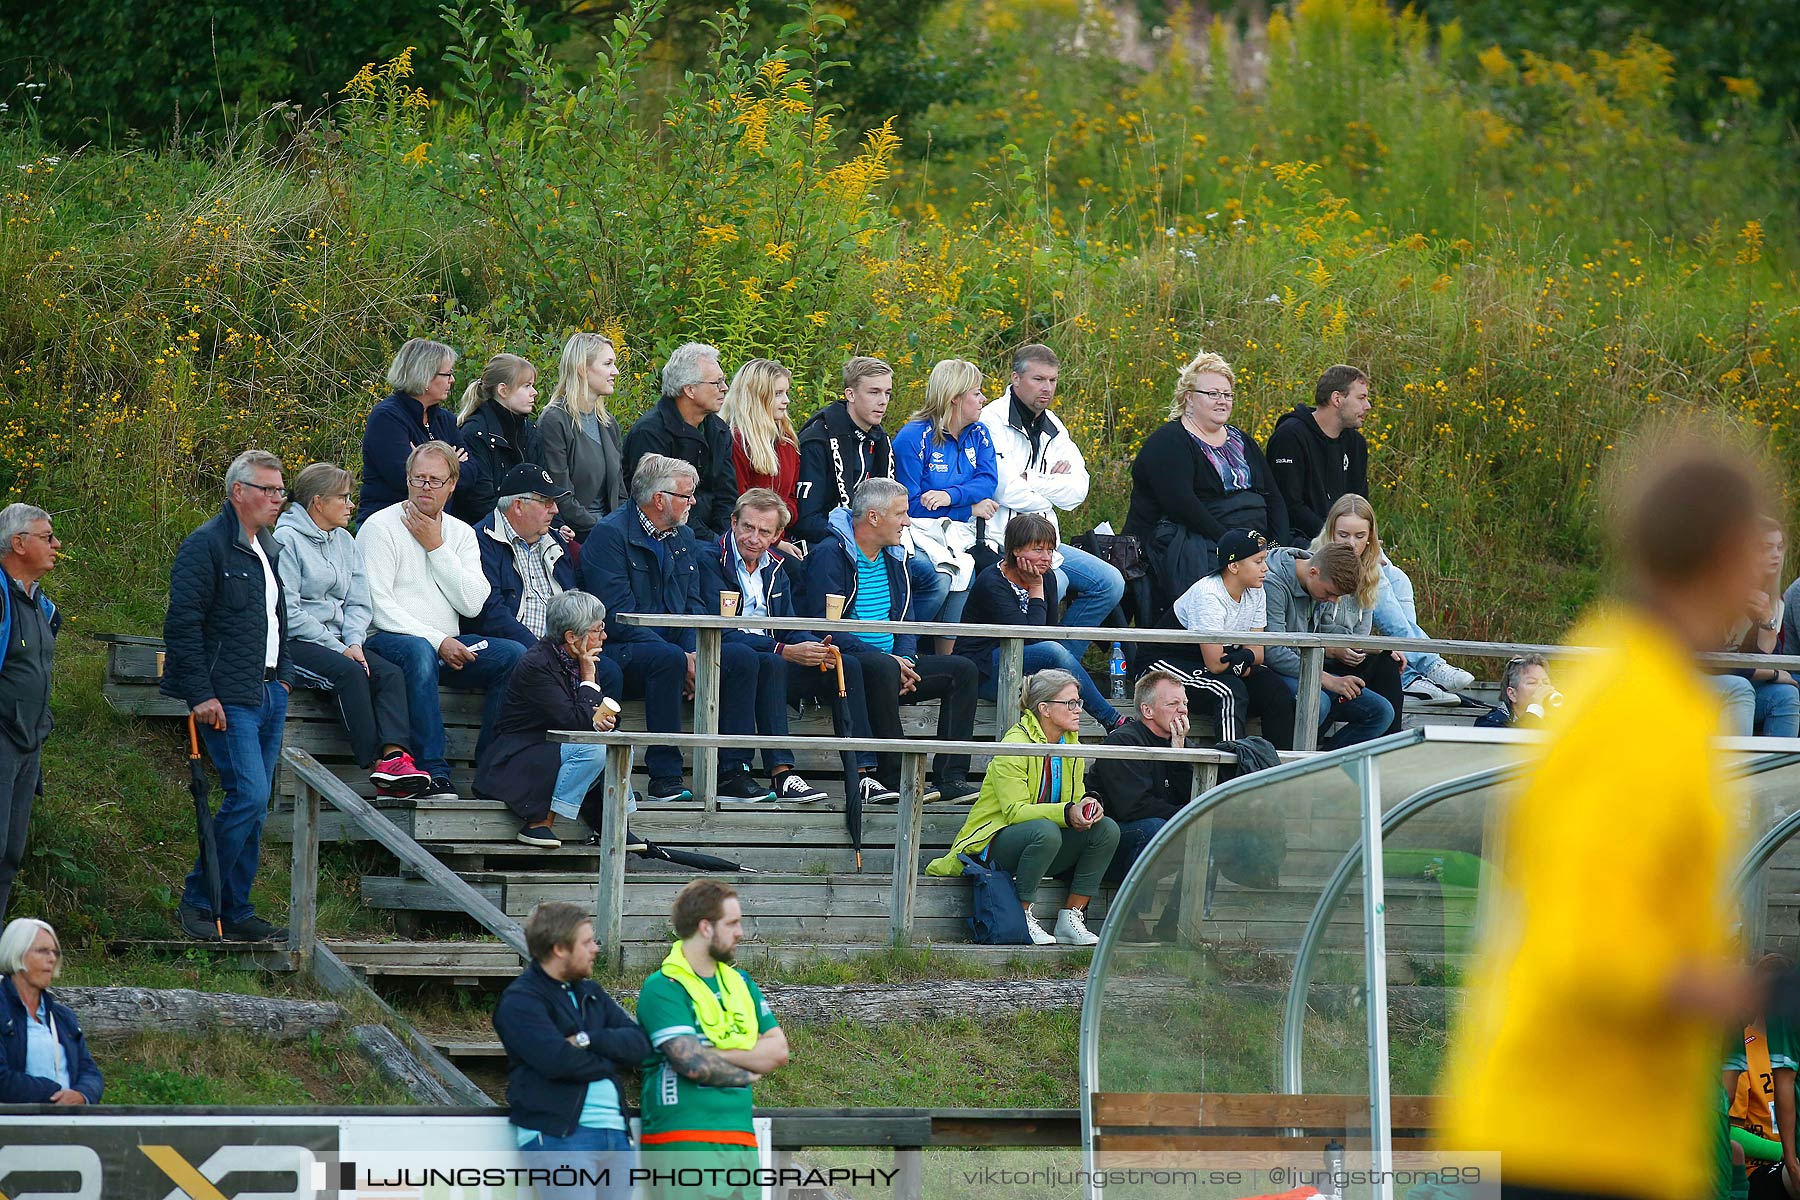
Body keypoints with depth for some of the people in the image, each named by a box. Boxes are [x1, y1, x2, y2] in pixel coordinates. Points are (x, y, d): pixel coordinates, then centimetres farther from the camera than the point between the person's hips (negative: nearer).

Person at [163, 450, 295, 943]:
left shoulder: (268, 550, 17)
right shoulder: (206, 546, -10)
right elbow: (182, 624, -14)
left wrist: (283, 675, 18)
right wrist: (201, 695, -18)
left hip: (269, 694, 9)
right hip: (229, 699, -9)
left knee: (255, 806, 8)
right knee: (249, 796, -16)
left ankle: (236, 910, 13)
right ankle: (197, 901, -6)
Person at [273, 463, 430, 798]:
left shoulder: (344, 542, 17)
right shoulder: (287, 540, -7)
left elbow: (359, 603, 15)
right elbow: (287, 611, -14)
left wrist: (354, 643, -7)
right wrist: (340, 649, -15)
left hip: (338, 641, 7)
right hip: (292, 643, -7)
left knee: (391, 673, -20)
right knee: (349, 672, -33)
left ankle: (395, 755, -41)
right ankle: (376, 765, -37)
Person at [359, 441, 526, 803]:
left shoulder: (461, 534, 14)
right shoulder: (381, 527, -1)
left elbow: (473, 605, 0)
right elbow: (378, 607, -11)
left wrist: (437, 548, -5)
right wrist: (436, 640, -18)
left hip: (448, 644, 5)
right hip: (388, 639, -5)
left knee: (513, 655, -19)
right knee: (419, 652, -39)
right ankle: (434, 773, -41)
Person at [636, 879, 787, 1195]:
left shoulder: (739, 983, 17)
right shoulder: (663, 989, -8)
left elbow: (779, 1049, 7)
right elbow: (694, 1064, -19)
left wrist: (718, 1055, -7)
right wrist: (746, 1072, -1)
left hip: (741, 1141, 8)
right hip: (683, 1143, -8)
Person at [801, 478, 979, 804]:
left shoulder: (894, 557, 16)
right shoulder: (830, 555, -10)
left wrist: (905, 660, -4)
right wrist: (890, 661, -22)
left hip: (891, 662, 8)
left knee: (963, 670, -7)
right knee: (882, 667, -39)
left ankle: (950, 777, -14)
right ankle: (895, 777, -35)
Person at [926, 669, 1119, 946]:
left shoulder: (1071, 746, 9)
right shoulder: (1014, 746, -15)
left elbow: (1076, 799, 8)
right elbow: (1014, 810, -22)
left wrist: (1089, 805, -18)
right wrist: (1066, 812, -34)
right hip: (994, 845, -7)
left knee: (1107, 829, -15)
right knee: (1045, 831, -38)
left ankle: (1070, 920, -11)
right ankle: (1023, 920, -25)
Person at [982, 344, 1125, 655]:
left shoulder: (1052, 428, 15)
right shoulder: (994, 421, -10)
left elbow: (1078, 490, 4)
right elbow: (1008, 492, -19)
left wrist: (1034, 483, -11)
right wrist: (1051, 488, -1)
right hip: (1002, 540, -9)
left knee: (1110, 583, 3)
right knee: (1054, 581, -32)